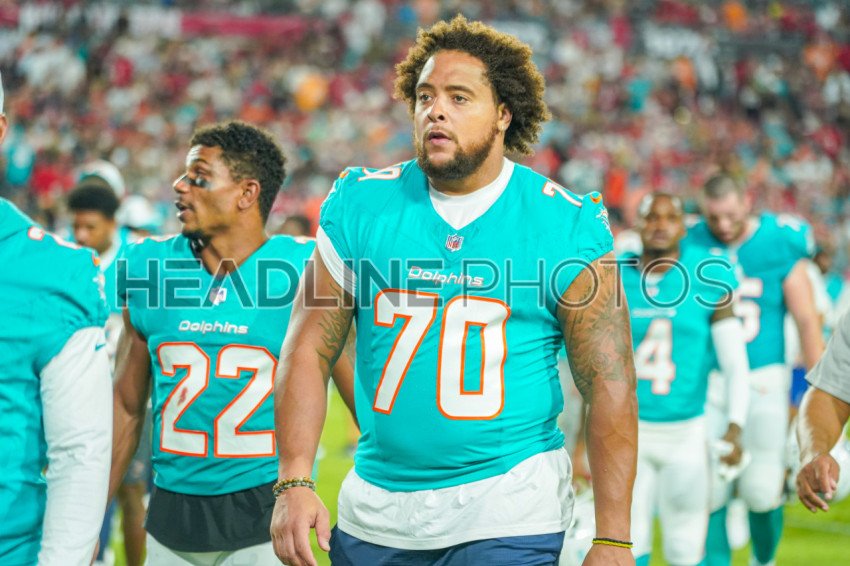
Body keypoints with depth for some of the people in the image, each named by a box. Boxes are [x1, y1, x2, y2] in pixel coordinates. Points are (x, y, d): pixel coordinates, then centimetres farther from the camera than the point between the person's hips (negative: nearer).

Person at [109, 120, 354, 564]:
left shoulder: (303, 272, -7)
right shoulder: (148, 267, 3)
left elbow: (363, 395, -3)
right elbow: (127, 406, 11)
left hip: (264, 511, -3)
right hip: (171, 512, 3)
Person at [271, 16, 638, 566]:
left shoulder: (565, 226, -6)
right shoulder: (361, 207, 1)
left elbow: (610, 385, -7)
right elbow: (309, 352, 3)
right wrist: (294, 483, -9)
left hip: (508, 512, -3)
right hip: (375, 506, 3)